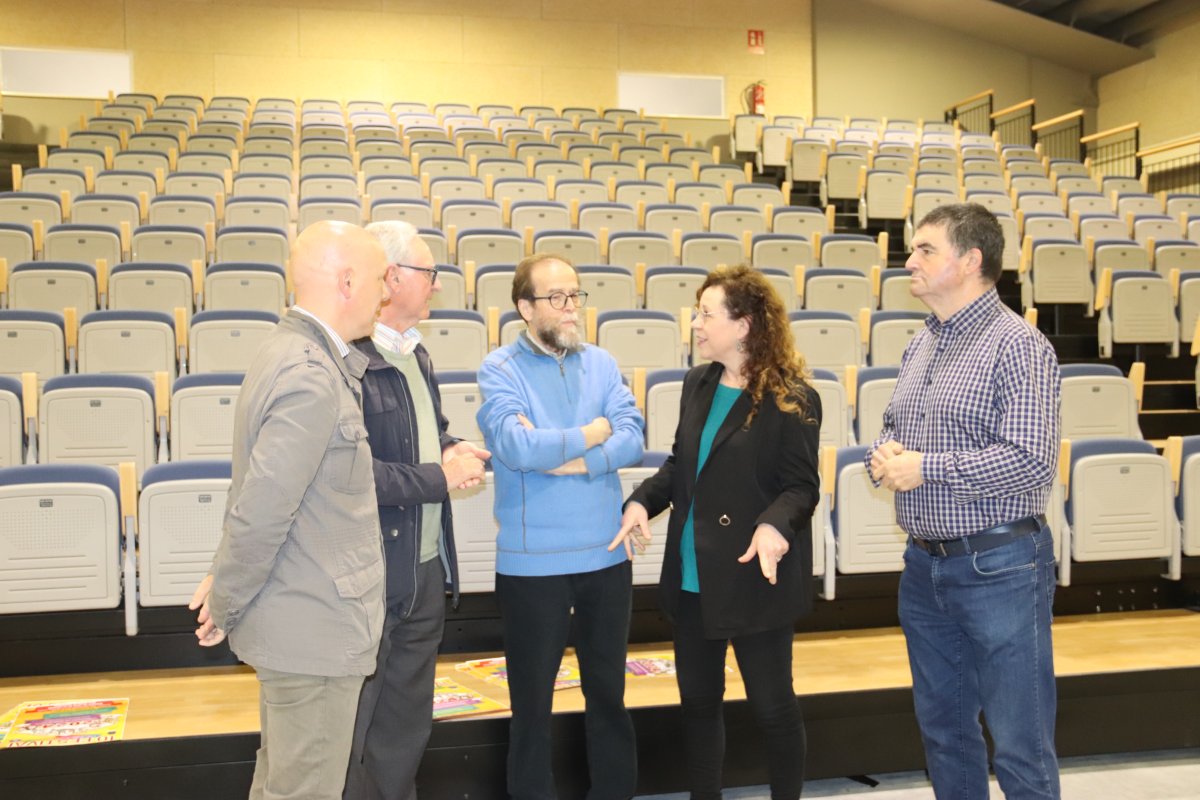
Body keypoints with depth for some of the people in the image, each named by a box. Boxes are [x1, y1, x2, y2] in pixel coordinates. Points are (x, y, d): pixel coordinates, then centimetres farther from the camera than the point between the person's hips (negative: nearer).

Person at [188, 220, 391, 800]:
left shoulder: (295, 352, 8)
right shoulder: (312, 379, -25)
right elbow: (260, 513, -25)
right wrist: (224, 607, -11)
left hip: (293, 618, 10)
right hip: (314, 631, -10)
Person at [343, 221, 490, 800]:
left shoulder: (416, 355, 10)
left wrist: (453, 450, 1)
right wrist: (440, 478, -19)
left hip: (425, 568, 9)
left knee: (407, 727, 22)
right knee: (351, 737, 8)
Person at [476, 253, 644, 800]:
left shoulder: (601, 363, 5)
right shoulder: (500, 370, -7)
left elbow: (633, 440, -7)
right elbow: (517, 448, -22)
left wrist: (559, 455, -18)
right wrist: (593, 434, -10)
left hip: (606, 557, 4)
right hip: (533, 563, -4)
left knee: (608, 690, 18)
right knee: (532, 698, 11)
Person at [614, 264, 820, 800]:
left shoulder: (792, 399, -13)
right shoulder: (697, 385, 7)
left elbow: (802, 485, -14)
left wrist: (775, 524, -33)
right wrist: (643, 500, -3)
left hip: (755, 580, -6)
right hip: (692, 576, 7)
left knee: (771, 704, 8)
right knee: (697, 701, 16)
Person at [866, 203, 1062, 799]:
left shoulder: (1017, 345, -13)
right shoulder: (921, 346, 11)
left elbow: (1032, 462, -21)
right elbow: (893, 428, 21)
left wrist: (925, 468, -19)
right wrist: (883, 453, -2)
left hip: (999, 565, -7)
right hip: (924, 565, 8)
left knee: (1020, 748, 3)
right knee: (942, 728, 19)